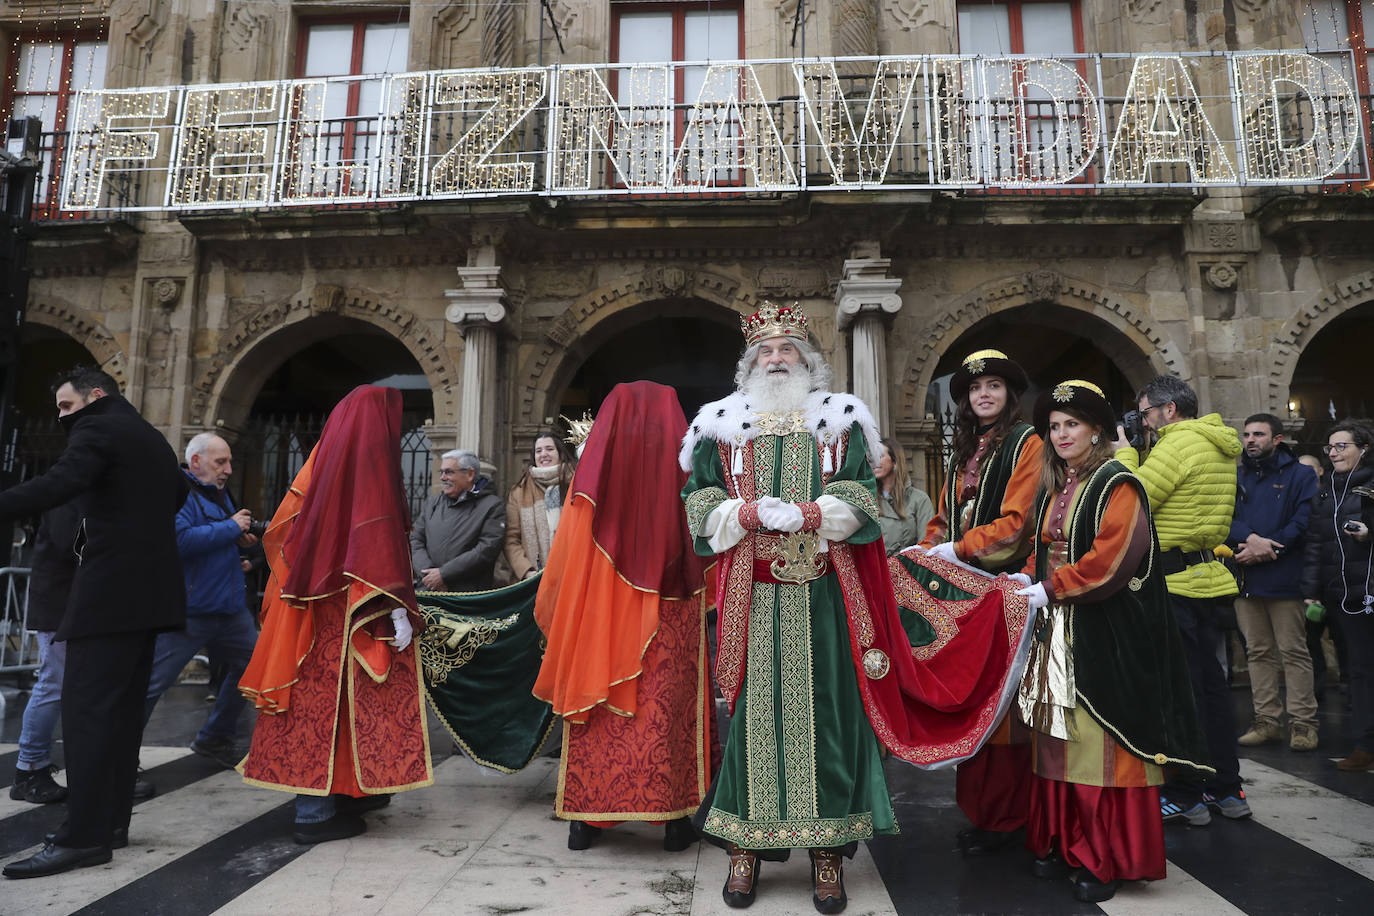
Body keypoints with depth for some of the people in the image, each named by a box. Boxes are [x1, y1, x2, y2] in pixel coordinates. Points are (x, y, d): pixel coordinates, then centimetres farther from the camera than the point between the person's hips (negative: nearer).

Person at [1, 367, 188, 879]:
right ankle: (112, 821, 15)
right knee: (124, 707, 10)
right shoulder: (151, 438, 22)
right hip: (151, 588, 9)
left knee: (86, 707, -9)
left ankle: (83, 837, -9)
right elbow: (178, 494, 35)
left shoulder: (97, 428, -4)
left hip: (110, 590, -9)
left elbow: (57, 486, -21)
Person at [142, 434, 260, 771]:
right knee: (152, 683, -6)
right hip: (189, 611, -9)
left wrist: (239, 540, 8)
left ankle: (214, 740, 28)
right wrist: (230, 528, -20)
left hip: (230, 607, 9)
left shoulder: (220, 493, 17)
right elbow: (179, 540, -28)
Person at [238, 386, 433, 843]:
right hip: (349, 612, -8)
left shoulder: (325, 455, 12)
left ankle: (315, 800, 25)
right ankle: (318, 813, 5)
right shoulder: (372, 460, -11)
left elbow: (284, 527, 17)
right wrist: (396, 608, -21)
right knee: (343, 696, -1)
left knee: (316, 694, 13)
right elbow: (380, 537, -19)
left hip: (313, 606, 8)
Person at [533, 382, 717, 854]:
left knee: (597, 715, 10)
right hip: (671, 621, 0)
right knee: (667, 709, 8)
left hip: (601, 612, 1)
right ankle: (674, 819, 13)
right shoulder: (685, 470, -1)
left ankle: (585, 819, 17)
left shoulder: (593, 474, -1)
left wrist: (554, 614, 13)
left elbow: (565, 560, 1)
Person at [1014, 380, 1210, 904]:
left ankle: (1107, 859, 10)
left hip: (1104, 634, -7)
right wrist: (1029, 581, 3)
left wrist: (1052, 588, -16)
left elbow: (1112, 556, -17)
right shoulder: (1051, 489, 15)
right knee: (1056, 737, 9)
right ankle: (1061, 841, 21)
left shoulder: (1116, 485, -7)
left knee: (1100, 742, -3)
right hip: (1055, 630, 7)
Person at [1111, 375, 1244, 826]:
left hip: (1174, 582, -9)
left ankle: (1186, 795, 8)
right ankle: (1226, 788, 24)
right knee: (1210, 680, 15)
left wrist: (1125, 451, -6)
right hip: (1208, 576, 9)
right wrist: (1133, 454, 12)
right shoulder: (1219, 446, 15)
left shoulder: (1177, 445, -15)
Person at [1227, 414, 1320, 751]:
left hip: (1285, 576, -4)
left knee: (1294, 651, -2)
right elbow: (1224, 518, 1)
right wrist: (1251, 538, -17)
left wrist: (1266, 549, -15)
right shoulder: (1236, 477, 14)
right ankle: (1266, 720, 16)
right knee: (1258, 652, 9)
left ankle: (1303, 722, 7)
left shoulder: (1301, 476, 3)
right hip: (1246, 577, 4)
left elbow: (1304, 523, -8)